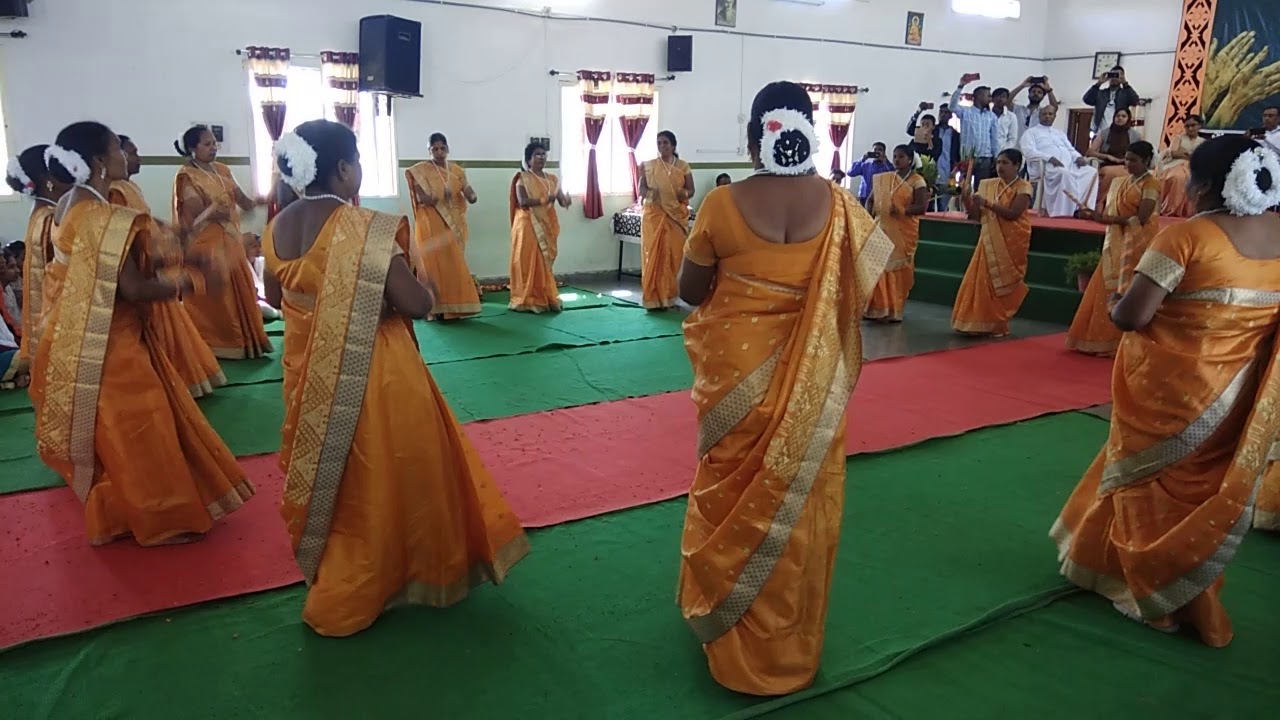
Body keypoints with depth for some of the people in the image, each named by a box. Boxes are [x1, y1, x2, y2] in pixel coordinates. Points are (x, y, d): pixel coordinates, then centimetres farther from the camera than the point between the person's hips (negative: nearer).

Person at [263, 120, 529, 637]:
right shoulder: (367, 230, -21)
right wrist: (427, 288, 0)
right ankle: (345, 600, 27)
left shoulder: (277, 229, 0)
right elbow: (416, 305, -21)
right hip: (373, 378, -6)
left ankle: (327, 573, 41)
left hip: (307, 375, 7)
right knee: (378, 481, 12)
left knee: (326, 472, 23)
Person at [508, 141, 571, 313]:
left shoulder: (552, 179, 12)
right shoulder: (522, 178, -4)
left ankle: (547, 298, 13)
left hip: (547, 226, 5)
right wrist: (545, 199, -26)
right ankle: (527, 300, -1)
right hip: (528, 225, -5)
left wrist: (566, 200, -19)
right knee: (529, 262, -5)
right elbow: (523, 201, -16)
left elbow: (561, 200, 5)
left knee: (546, 262, 7)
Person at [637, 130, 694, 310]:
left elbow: (691, 190, 7)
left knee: (674, 255, 0)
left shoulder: (683, 166, 7)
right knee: (653, 254, -5)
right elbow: (641, 189, 4)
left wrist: (685, 194, -16)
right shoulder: (648, 166, 6)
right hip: (654, 214, -1)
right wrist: (649, 193, -18)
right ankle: (654, 298, -3)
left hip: (677, 216, 1)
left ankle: (670, 297, 9)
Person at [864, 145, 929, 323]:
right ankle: (876, 308, 8)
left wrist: (902, 211, -22)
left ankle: (894, 311, 6)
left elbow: (922, 207, -10)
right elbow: (871, 200, 13)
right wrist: (869, 217, -6)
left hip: (904, 233, -4)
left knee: (899, 270, -1)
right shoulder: (883, 179, 12)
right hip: (881, 229, 4)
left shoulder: (917, 181, -2)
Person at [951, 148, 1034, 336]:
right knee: (981, 281, 0)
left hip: (1011, 243, -4)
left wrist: (986, 203, -22)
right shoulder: (988, 185, 7)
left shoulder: (1023, 187, -6)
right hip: (989, 242, 4)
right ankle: (979, 322, 8)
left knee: (1004, 283, 1)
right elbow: (976, 216, 6)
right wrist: (967, 199, -11)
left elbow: (1013, 213, -20)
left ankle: (998, 324, 9)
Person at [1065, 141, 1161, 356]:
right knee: (1109, 291, 7)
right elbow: (1116, 213, 11)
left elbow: (1141, 218, -19)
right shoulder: (1123, 183, 13)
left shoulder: (1151, 185, -9)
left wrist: (1105, 219, -20)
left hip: (1137, 245, -7)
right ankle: (1105, 340, 13)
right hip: (1118, 244, 7)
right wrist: (1095, 215, -6)